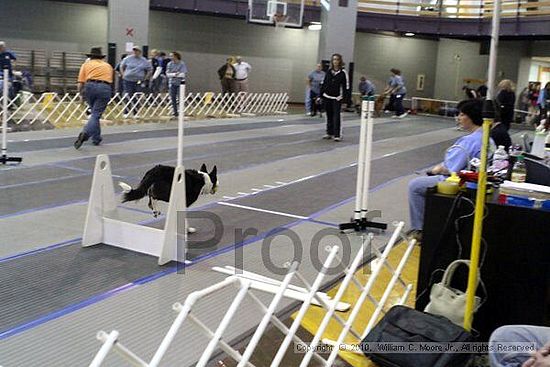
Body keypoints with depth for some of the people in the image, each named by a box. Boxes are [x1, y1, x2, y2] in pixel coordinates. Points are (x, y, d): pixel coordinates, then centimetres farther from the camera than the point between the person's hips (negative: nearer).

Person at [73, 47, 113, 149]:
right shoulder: (108, 66, 27)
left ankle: (96, 139, 20)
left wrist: (81, 94, 24)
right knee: (96, 114, -5)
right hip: (104, 88, -1)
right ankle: (85, 134, -28)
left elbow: (80, 83, 11)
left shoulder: (86, 64, 21)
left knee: (94, 113, 18)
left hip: (90, 86, 1)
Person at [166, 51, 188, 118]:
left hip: (180, 83, -3)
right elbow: (167, 73, -1)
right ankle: (175, 113, 9)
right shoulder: (170, 64, 6)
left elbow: (183, 74, -12)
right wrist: (174, 74, -16)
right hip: (172, 83, 3)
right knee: (173, 99, 2)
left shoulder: (182, 64, -4)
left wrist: (177, 75, -17)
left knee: (179, 99, -9)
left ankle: (180, 112, -3)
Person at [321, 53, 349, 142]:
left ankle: (337, 135, -7)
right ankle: (329, 133, 20)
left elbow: (346, 85, -5)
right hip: (327, 97, 5)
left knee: (336, 116, -8)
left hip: (337, 98, -5)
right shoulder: (328, 71, 9)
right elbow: (324, 83, 15)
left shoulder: (343, 72, -3)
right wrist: (321, 93, 9)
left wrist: (343, 96, -13)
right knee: (329, 116, 11)